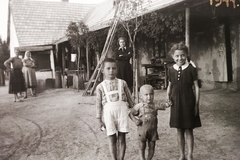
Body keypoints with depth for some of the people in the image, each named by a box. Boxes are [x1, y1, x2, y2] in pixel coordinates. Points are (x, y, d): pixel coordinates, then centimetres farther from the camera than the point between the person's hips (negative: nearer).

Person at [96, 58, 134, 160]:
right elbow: (99, 104, 4)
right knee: (112, 140, 7)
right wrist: (99, 120, 3)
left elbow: (129, 98, 10)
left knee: (122, 139, 6)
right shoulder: (100, 87, 2)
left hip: (122, 112, 1)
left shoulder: (122, 83, 4)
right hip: (109, 114, 0)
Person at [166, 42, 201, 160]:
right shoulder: (171, 70, 2)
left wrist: (196, 104, -4)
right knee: (179, 130, 12)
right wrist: (168, 95, -3)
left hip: (188, 102, -3)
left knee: (189, 130, 6)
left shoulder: (191, 69, -7)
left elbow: (196, 87, -3)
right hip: (176, 103, 3)